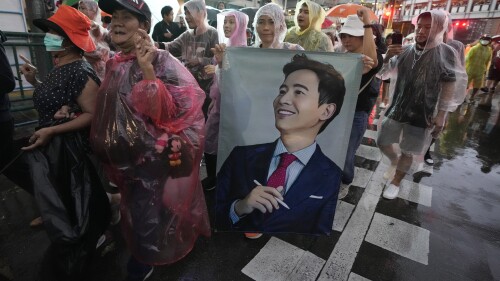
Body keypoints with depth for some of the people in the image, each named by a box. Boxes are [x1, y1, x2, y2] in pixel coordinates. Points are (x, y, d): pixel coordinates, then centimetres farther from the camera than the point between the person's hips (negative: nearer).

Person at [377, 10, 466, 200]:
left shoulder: (446, 53, -9)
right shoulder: (405, 51, 0)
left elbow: (449, 87, -6)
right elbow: (384, 74, 7)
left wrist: (441, 116, -9)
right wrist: (387, 57, -14)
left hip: (422, 114, -3)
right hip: (397, 109, 4)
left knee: (407, 152, 7)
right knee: (382, 142, 12)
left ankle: (395, 182, 29)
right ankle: (394, 161, 44)